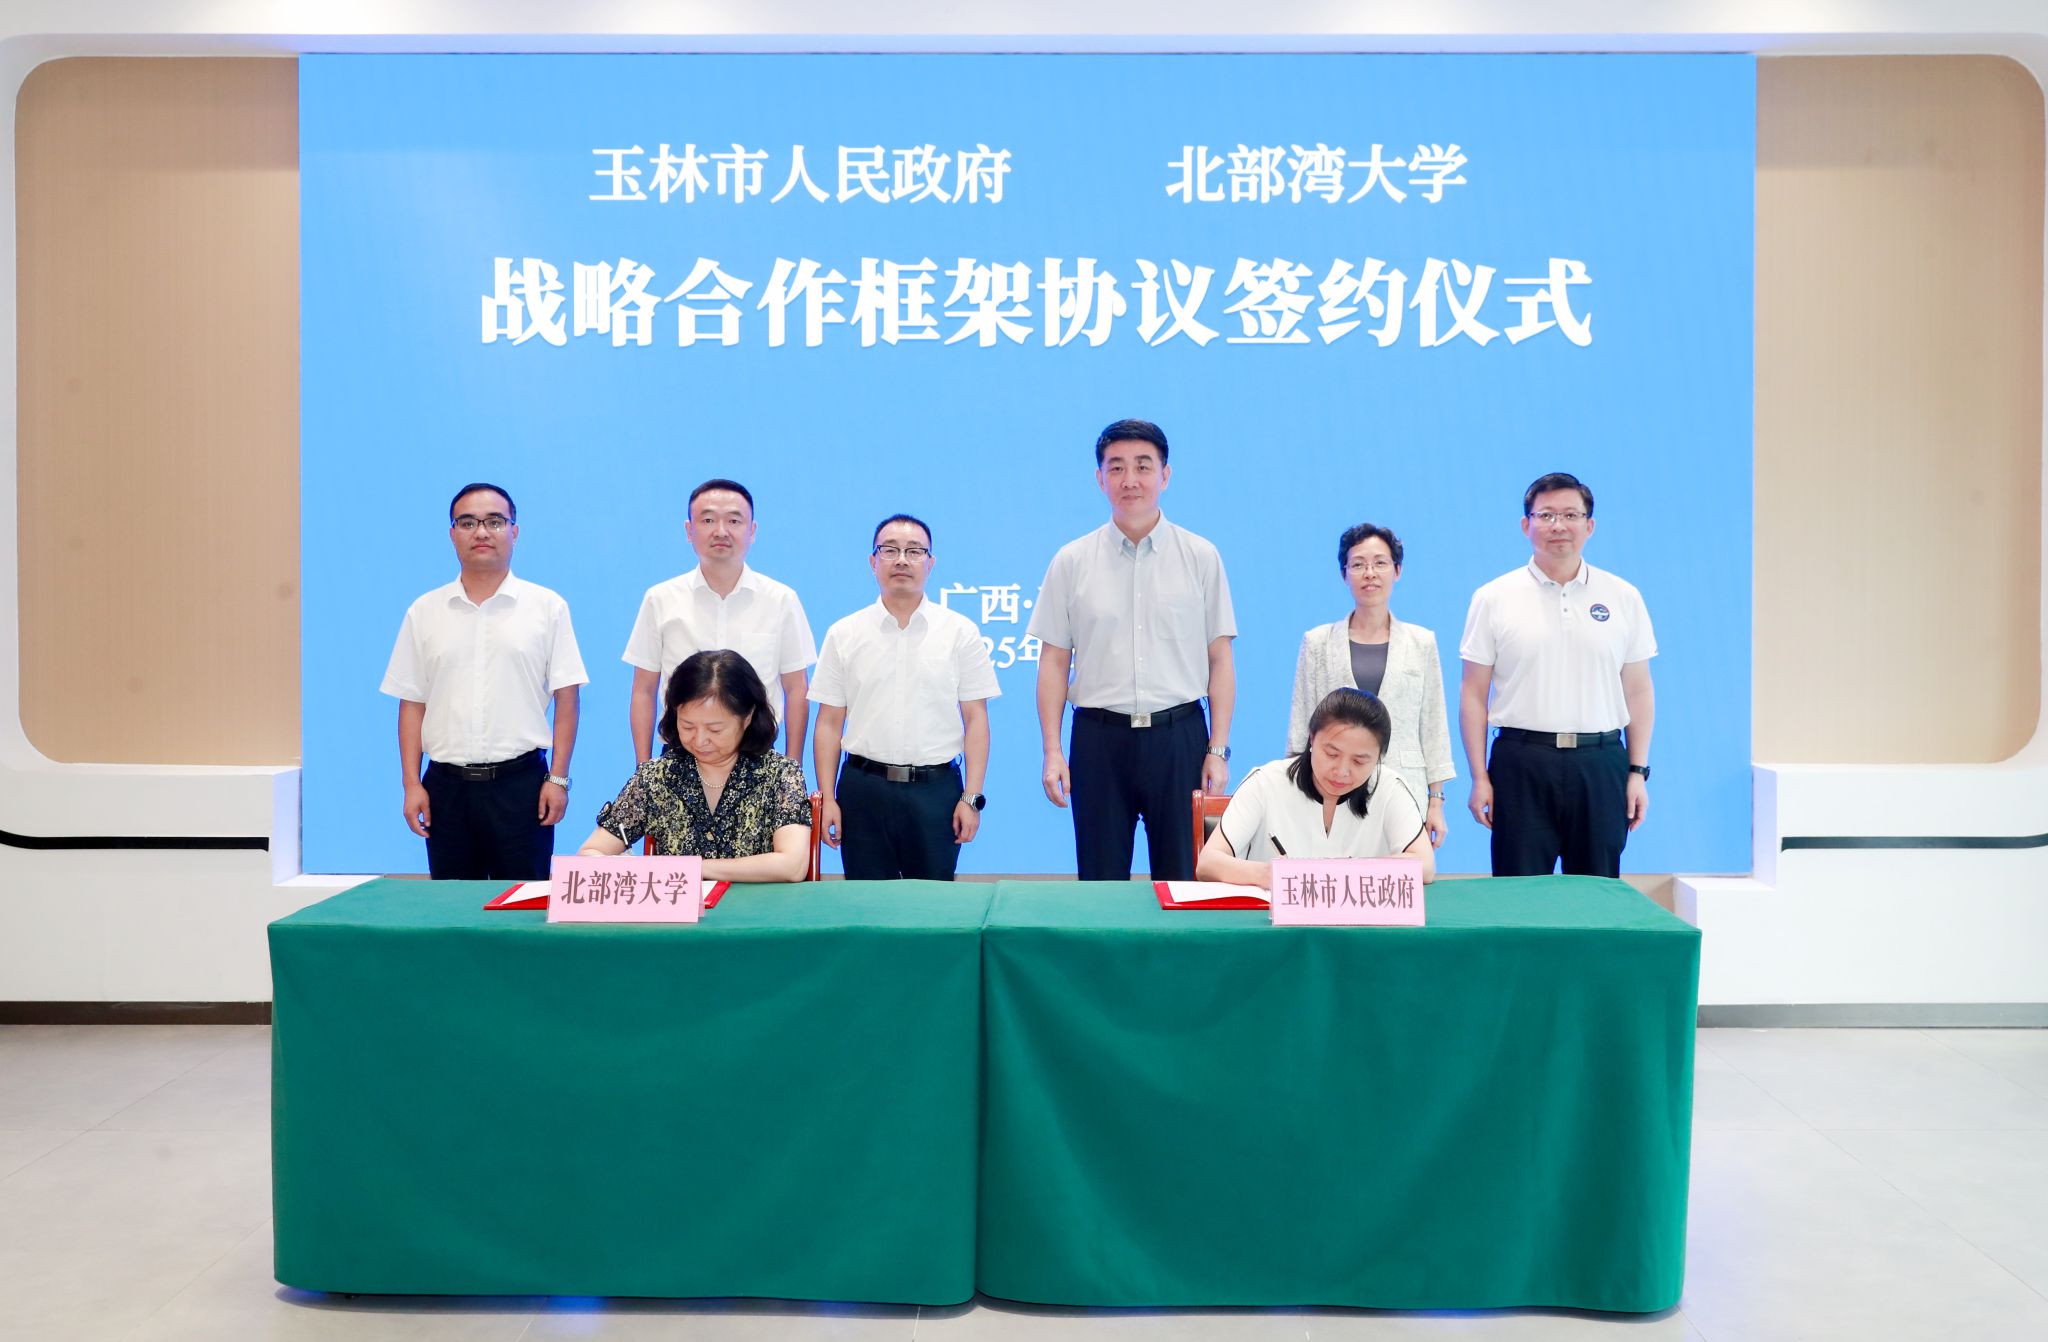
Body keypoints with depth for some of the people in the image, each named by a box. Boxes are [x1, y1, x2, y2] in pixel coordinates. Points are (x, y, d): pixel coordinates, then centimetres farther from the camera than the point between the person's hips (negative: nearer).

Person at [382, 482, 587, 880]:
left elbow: (565, 698, 0)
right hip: (446, 784, 2)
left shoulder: (548, 607, 2)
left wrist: (558, 779, -6)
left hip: (521, 780, -2)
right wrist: (412, 784, 2)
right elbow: (412, 704, 8)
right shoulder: (424, 612, 8)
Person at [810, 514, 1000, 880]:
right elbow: (829, 722, 5)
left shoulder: (961, 632, 3)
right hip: (863, 789, 1)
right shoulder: (843, 634, 6)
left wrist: (972, 797, -5)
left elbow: (975, 719, 1)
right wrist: (826, 798, 0)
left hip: (937, 788, -1)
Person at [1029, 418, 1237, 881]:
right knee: (1100, 882, 6)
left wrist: (1218, 749, -3)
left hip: (1179, 736, 0)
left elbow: (1220, 660, 3)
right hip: (1099, 738, 0)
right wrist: (1052, 751, -1)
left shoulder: (1201, 557, 3)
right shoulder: (1071, 562, 4)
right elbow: (1054, 661, 5)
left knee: (1182, 882, 5)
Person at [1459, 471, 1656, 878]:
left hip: (1601, 763, 2)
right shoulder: (1494, 599, 1)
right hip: (1522, 764, -1)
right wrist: (1479, 777, -3)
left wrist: (1638, 771, 3)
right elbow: (1474, 693, 2)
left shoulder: (1623, 598, 7)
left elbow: (1639, 691, 9)